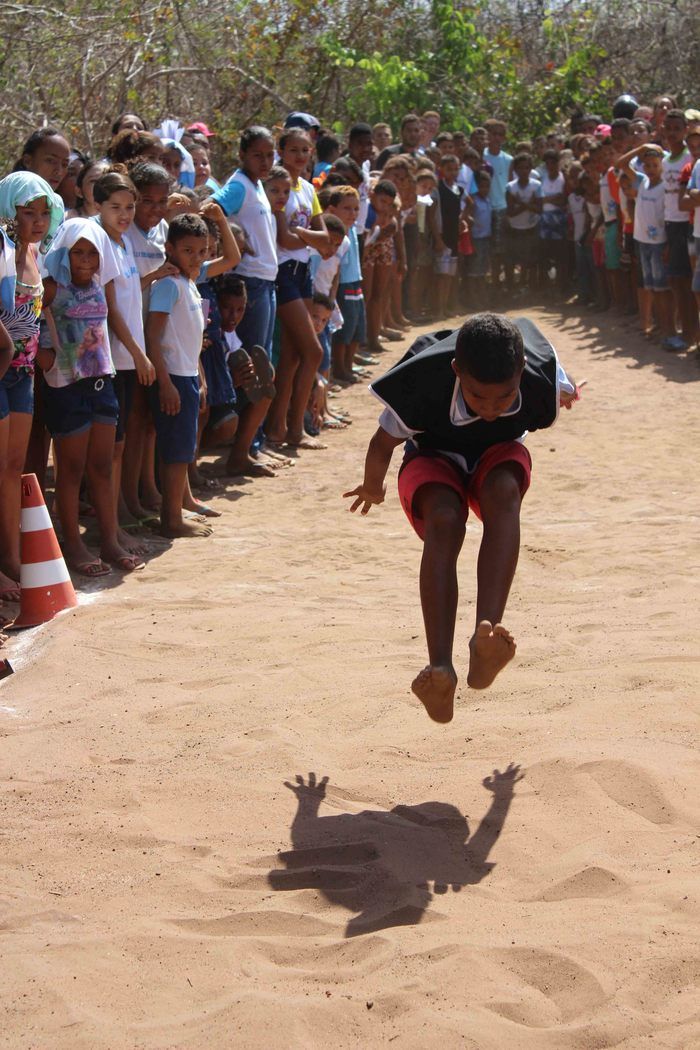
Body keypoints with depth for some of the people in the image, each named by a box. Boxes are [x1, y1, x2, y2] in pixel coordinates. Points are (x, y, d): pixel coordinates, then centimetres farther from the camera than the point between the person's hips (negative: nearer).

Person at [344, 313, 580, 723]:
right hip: (433, 459, -1)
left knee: (503, 491, -35)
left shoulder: (542, 381, -31)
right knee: (444, 521, -34)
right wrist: (373, 488, 6)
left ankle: (486, 638, -51)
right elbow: (383, 444, -14)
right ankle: (440, 667, -47)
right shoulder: (422, 383, -36)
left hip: (500, 453, 1)